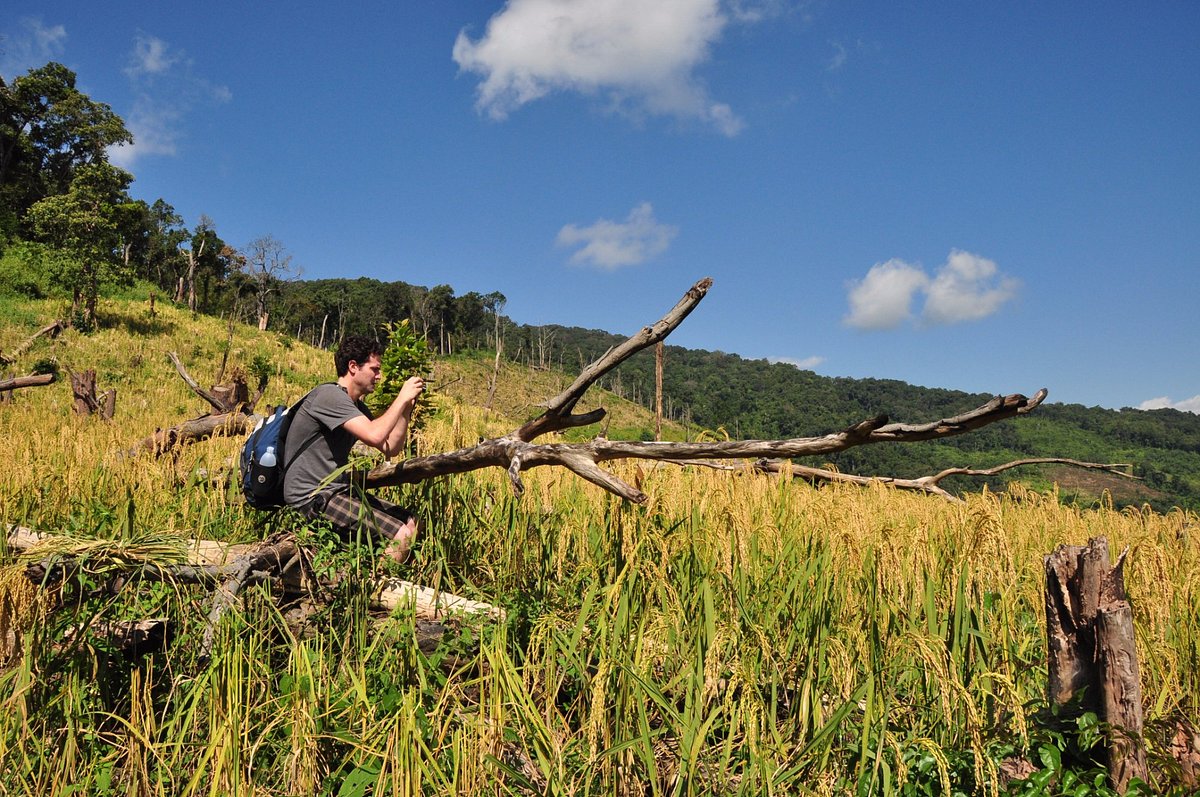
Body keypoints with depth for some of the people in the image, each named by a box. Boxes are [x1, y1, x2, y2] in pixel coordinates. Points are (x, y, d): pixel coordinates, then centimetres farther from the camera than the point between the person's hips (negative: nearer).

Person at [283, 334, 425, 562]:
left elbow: (391, 448, 12)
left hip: (338, 490, 10)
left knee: (411, 522, 9)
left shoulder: (356, 406, 15)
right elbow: (374, 436, -29)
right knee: (400, 535, -19)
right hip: (312, 498, -10)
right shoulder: (329, 395, -16)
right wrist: (402, 397, -17)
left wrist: (406, 407, 2)